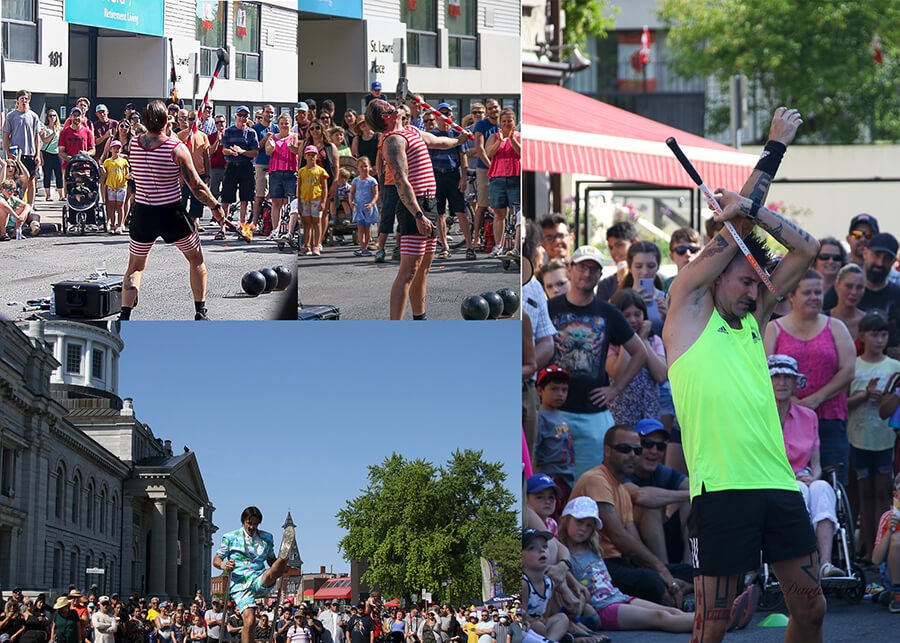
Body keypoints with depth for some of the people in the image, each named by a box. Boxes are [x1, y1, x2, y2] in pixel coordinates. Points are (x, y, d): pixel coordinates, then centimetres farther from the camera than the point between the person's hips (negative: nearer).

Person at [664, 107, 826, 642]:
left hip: (779, 486, 6)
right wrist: (776, 146, 9)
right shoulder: (689, 306, 6)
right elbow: (730, 240, 3)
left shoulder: (755, 318, 21)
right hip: (722, 490, -6)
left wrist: (751, 211, 6)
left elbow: (807, 249, 21)